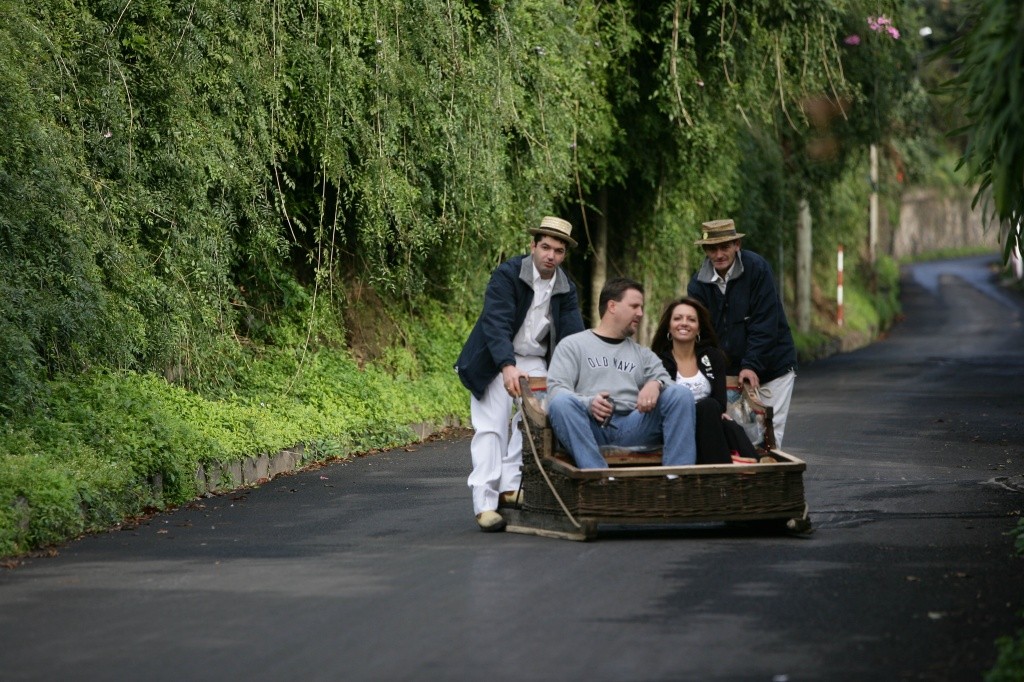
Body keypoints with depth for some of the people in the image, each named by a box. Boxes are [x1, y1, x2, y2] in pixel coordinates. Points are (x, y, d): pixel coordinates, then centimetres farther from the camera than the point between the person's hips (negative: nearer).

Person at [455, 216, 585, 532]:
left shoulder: (566, 289, -1)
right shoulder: (506, 275, -18)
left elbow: (573, 337, -7)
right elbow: (496, 324, -29)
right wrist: (508, 367, -42)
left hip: (534, 360, 5)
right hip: (495, 361, -5)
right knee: (492, 427, -11)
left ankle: (509, 487, -4)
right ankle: (485, 502, -14)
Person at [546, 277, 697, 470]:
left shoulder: (643, 354, 31)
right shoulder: (573, 345, 18)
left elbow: (666, 380, 15)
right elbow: (556, 390, 4)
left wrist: (656, 385, -11)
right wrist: (587, 403, -18)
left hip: (631, 426, 3)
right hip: (590, 423, -3)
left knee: (682, 395, -17)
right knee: (561, 402, -34)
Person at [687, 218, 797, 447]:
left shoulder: (757, 269, -13)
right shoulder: (699, 283, -2)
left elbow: (765, 323, -16)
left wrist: (751, 365, -21)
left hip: (772, 366, -3)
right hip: (729, 371, 3)